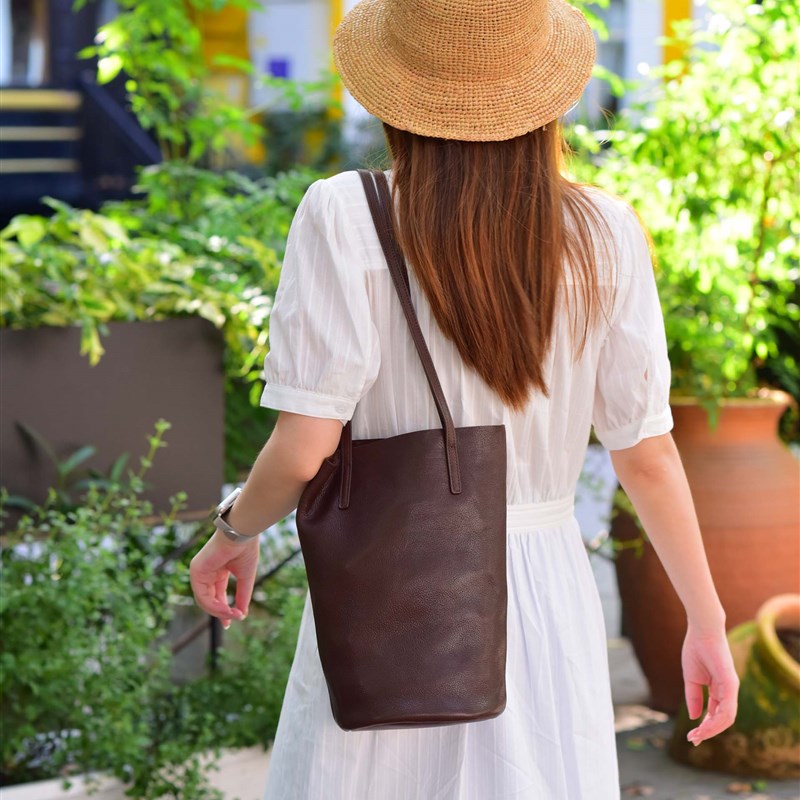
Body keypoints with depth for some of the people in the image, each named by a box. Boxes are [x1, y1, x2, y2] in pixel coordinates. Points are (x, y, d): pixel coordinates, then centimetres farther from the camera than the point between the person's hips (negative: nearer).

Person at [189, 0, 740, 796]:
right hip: (544, 599, 2)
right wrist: (707, 620, 9)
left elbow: (303, 448, -15)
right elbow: (647, 455, -2)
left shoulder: (343, 217, -13)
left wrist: (233, 535, 5)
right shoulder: (604, 237, -6)